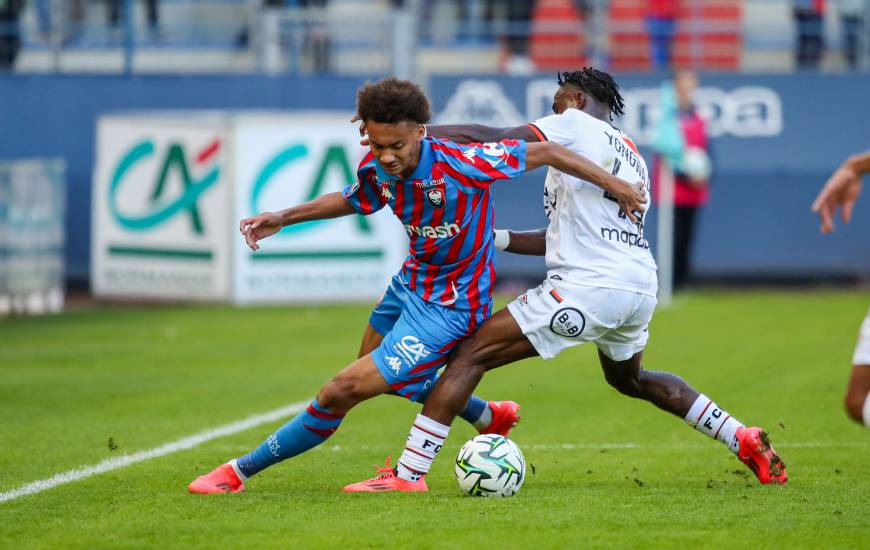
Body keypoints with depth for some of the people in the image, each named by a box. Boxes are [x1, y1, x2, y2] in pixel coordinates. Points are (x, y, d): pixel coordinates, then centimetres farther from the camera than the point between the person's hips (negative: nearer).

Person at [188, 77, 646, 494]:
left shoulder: (458, 164, -32)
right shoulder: (377, 169, -13)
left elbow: (544, 153, -22)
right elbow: (351, 201, 13)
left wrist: (613, 184, -14)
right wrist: (284, 219, 4)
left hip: (448, 308, -8)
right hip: (410, 284, 8)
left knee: (343, 391, -12)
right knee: (381, 370, 32)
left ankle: (239, 471, 1)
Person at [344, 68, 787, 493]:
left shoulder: (576, 124, 3)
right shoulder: (633, 157, 25)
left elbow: (497, 140, -10)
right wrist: (497, 239, 22)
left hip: (588, 285, -9)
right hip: (641, 287, 9)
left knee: (471, 355, -6)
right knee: (629, 379, 36)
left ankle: (408, 473, -14)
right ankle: (744, 440, 29)